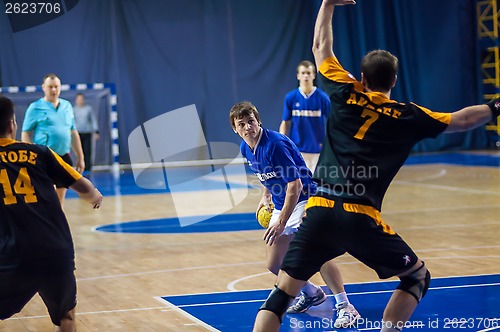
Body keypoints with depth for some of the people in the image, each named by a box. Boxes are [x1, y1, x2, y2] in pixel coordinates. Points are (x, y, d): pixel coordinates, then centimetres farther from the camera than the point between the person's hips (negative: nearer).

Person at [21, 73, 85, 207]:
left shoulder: (67, 106, 13)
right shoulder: (35, 108, -2)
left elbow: (73, 133, 19)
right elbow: (25, 134, -3)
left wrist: (80, 157, 16)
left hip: (63, 157, 5)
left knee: (60, 199, 11)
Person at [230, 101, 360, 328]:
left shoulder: (275, 144, -24)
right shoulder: (246, 148, 1)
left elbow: (295, 185, -26)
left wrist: (281, 222, -28)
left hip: (303, 200, -9)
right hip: (280, 205, 9)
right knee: (274, 265, 8)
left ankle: (345, 307, -23)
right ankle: (312, 294, 33)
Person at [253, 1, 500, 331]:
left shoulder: (346, 96, 10)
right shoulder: (408, 117, 8)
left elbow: (321, 47, 23)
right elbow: (461, 120, 19)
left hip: (319, 211, 2)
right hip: (362, 219, -1)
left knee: (281, 295, 3)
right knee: (418, 275, 20)